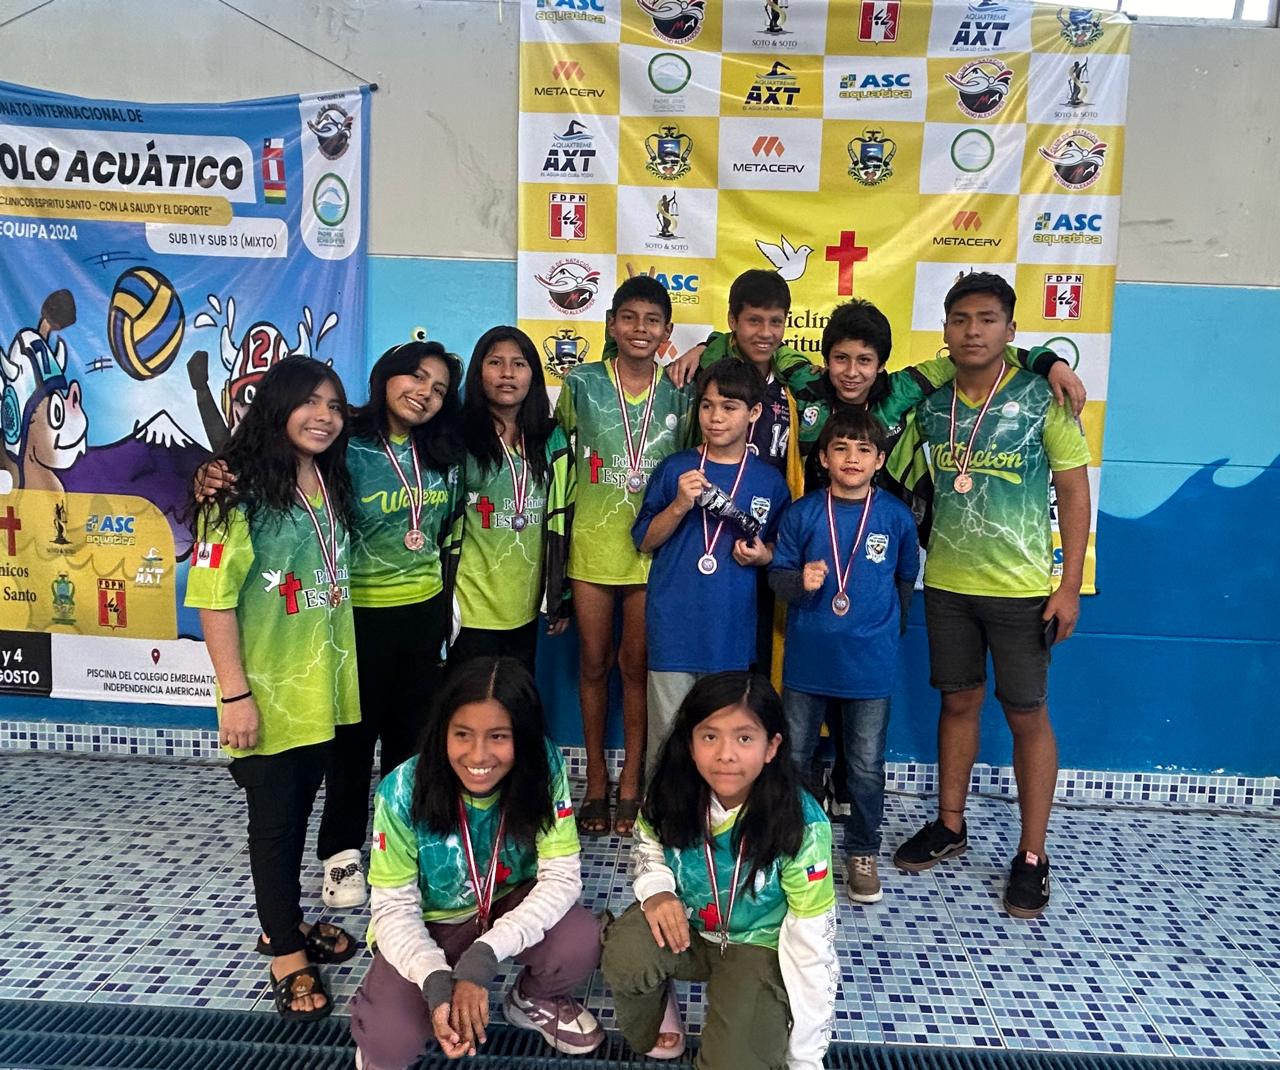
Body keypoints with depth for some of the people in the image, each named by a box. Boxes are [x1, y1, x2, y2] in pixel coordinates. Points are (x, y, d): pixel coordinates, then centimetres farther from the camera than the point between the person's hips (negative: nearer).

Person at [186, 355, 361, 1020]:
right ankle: (287, 955, 25)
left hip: (321, 684, 6)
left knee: (299, 807, 19)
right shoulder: (242, 488, -16)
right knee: (274, 817, 8)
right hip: (266, 692, -6)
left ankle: (284, 923, 39)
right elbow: (213, 596, -18)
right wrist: (234, 693, -20)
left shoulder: (331, 481, 6)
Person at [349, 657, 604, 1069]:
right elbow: (394, 907, -18)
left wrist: (483, 957, -34)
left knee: (581, 943, -28)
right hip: (429, 924, -1)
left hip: (513, 905, 1)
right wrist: (435, 980, -35)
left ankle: (533, 1000, 7)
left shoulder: (543, 768, -25)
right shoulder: (403, 792, -27)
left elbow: (562, 875, -24)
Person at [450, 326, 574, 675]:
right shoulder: (459, 439, -4)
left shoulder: (551, 440, 7)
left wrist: (562, 597, 9)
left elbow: (562, 521, 9)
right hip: (471, 606, -3)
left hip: (525, 605, 4)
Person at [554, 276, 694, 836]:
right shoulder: (581, 383, -2)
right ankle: (596, 780, 25)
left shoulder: (681, 393, 0)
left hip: (652, 548, 0)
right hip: (592, 543, 0)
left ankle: (630, 784, 22)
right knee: (593, 663, 10)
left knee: (636, 665, 8)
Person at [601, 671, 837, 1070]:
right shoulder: (672, 796, -18)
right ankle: (652, 1022, 6)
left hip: (759, 947, -2)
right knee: (627, 954, -30)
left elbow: (812, 936, -19)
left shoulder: (801, 823, -26)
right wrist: (656, 889, -19)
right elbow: (647, 845, 6)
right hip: (684, 928, 2)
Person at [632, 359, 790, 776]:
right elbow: (644, 541, 3)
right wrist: (680, 506, -12)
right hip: (674, 625, -1)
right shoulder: (675, 469, 1)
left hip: (733, 629, 1)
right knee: (667, 733, 6)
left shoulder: (769, 481, 4)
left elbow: (780, 545, 16)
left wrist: (763, 555, -6)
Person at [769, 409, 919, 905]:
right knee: (795, 756, 13)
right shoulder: (802, 513, -4)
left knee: (866, 765, 8)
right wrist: (800, 581, -19)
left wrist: (887, 626, 10)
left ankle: (862, 852, 27)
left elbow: (906, 579, 11)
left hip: (870, 663, 0)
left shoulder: (896, 517, -3)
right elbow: (777, 575, 1)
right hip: (808, 657, 1)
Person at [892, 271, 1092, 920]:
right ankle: (950, 825, 31)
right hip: (946, 583, 4)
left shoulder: (1043, 399, -8)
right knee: (958, 701, 15)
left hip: (1021, 590, -3)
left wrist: (1069, 586, -10)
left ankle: (1032, 855, 18)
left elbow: (1074, 493, -6)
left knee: (1026, 715, 5)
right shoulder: (930, 402, 1)